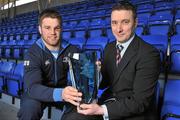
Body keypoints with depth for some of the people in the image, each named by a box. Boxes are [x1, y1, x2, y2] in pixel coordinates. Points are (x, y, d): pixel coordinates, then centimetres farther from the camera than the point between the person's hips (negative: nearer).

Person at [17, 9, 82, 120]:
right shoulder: (33, 53, -20)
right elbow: (32, 87, -33)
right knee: (30, 107, -33)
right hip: (41, 93, -3)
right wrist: (60, 94, -53)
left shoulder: (72, 50, -9)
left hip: (65, 90, 3)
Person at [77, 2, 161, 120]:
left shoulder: (149, 54, -18)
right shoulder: (109, 47, 4)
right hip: (108, 102, 6)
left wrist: (102, 110, -28)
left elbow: (140, 101, -21)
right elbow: (104, 82, 7)